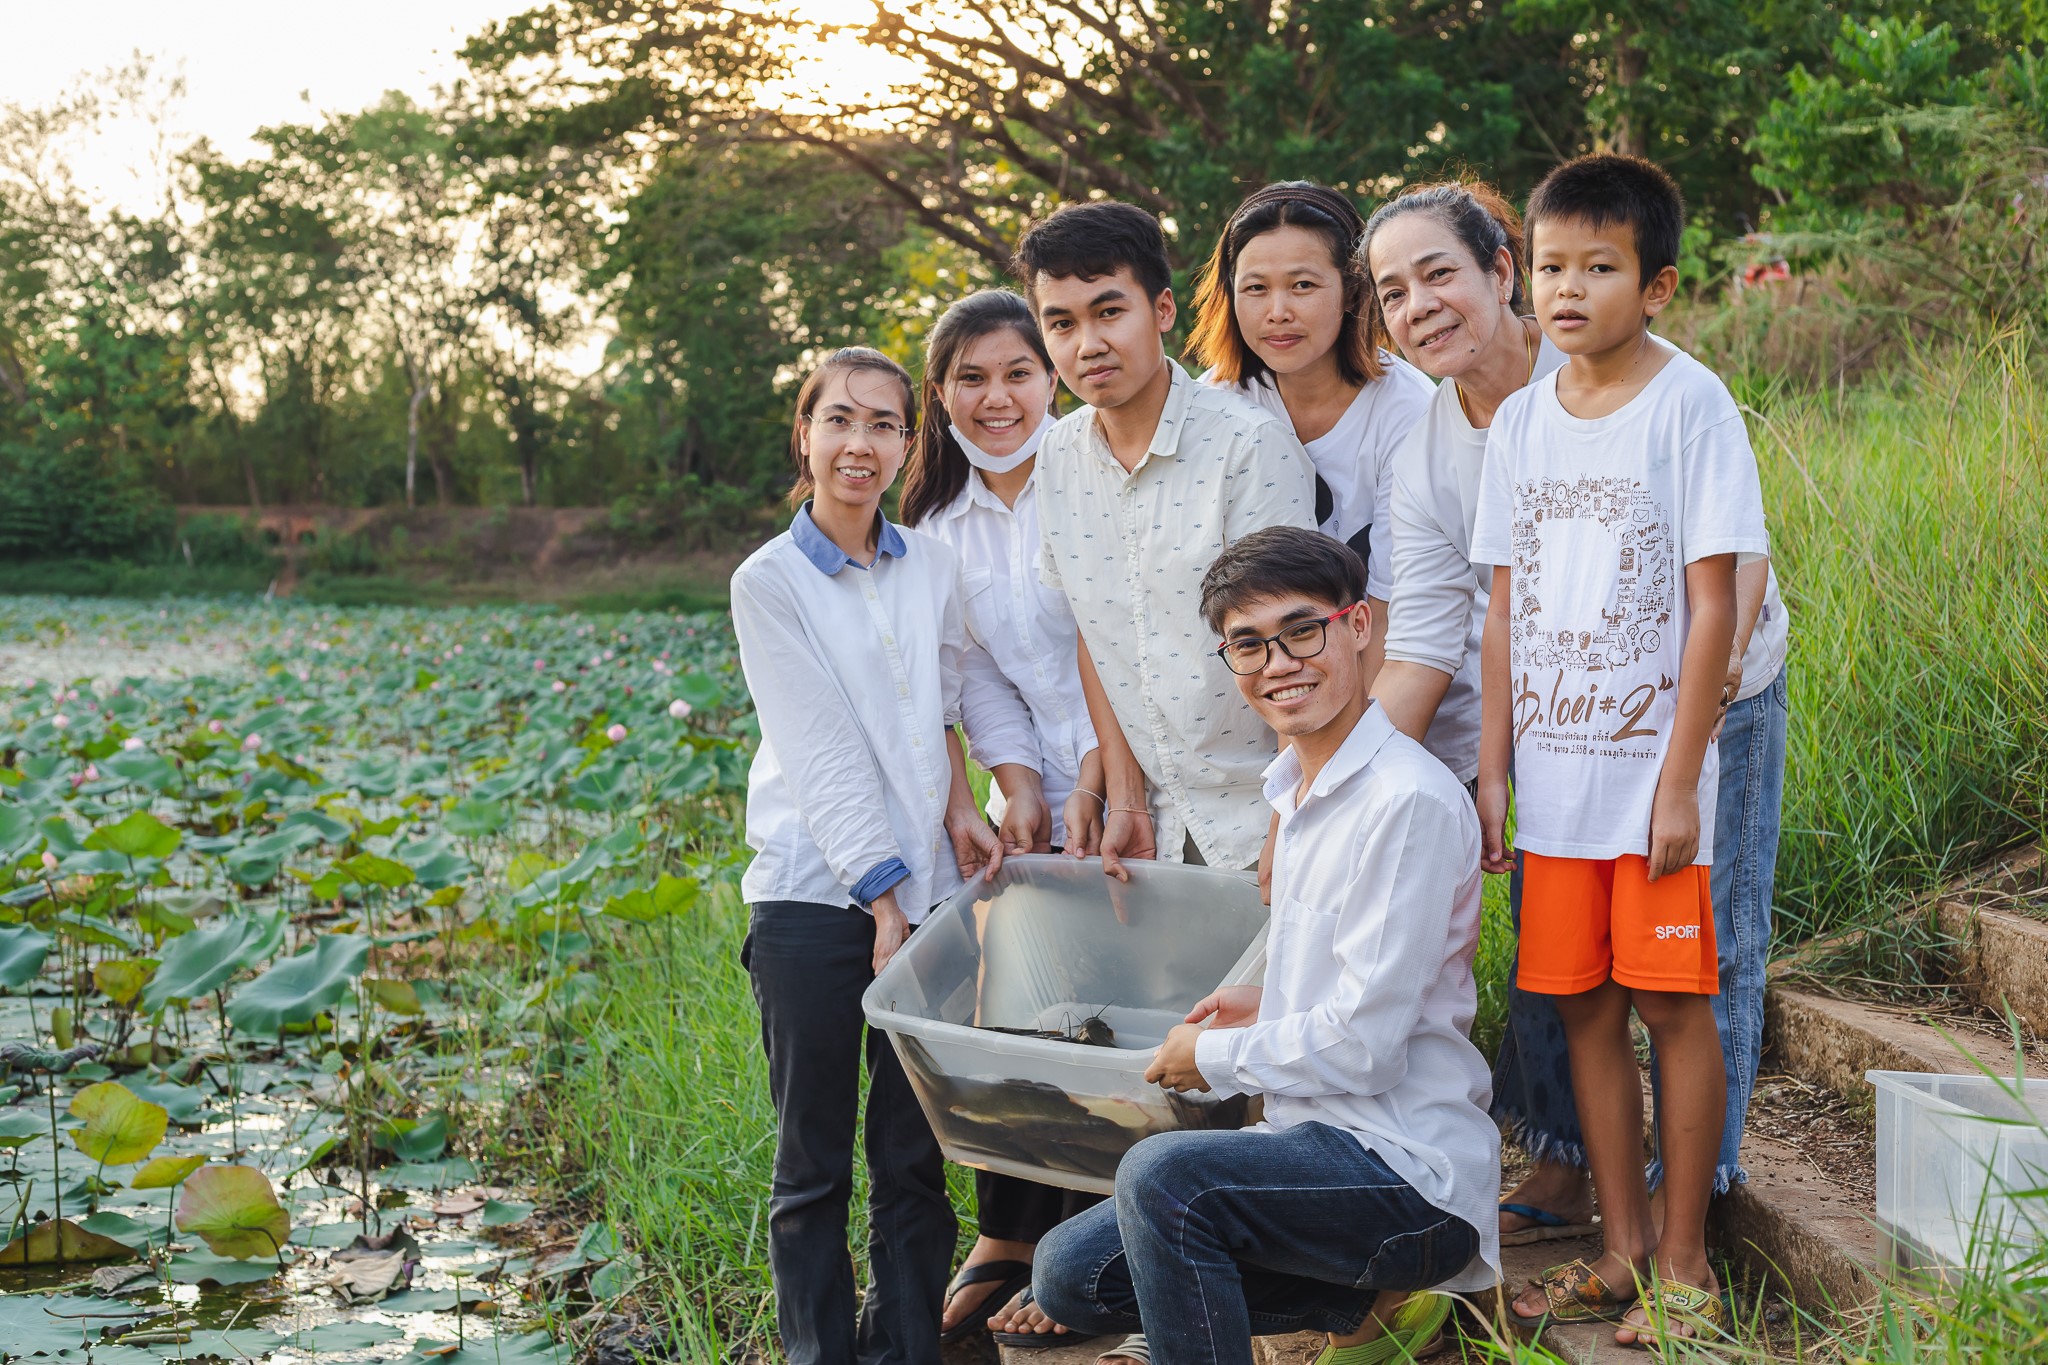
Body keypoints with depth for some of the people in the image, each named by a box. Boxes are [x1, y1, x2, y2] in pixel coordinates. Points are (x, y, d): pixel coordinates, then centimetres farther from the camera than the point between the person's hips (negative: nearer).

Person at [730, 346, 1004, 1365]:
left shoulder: (931, 565, 9)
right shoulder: (770, 582, -4)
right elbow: (820, 754, -9)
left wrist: (957, 810, 3)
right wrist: (883, 903, -12)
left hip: (924, 889, 4)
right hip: (814, 898, -4)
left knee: (914, 1157, 8)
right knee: (813, 1164, 3)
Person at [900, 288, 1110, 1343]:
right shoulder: (938, 521, 10)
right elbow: (975, 672, 9)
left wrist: (1092, 783, -14)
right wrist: (1017, 782, -5)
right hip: (1033, 801, 5)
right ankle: (1007, 1245, 20)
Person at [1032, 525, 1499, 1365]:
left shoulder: (1408, 801, -18)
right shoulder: (1303, 792, 12)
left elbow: (1363, 1046, -20)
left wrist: (1212, 1057, -7)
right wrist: (1269, 1010, 8)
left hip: (1412, 1172, -10)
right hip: (1325, 1145, 10)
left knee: (1163, 1173, -31)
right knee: (1071, 1275, 6)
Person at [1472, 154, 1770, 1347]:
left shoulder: (1690, 405, -7)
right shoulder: (1523, 420, 8)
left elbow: (1713, 608, -9)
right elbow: (1506, 610, 10)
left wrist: (1679, 781, -13)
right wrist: (1494, 774, 6)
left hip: (1653, 769, -5)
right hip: (1555, 772, 5)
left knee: (1673, 1004, 0)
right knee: (1584, 1005, 9)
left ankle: (1685, 1268, 13)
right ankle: (1622, 1250, 22)